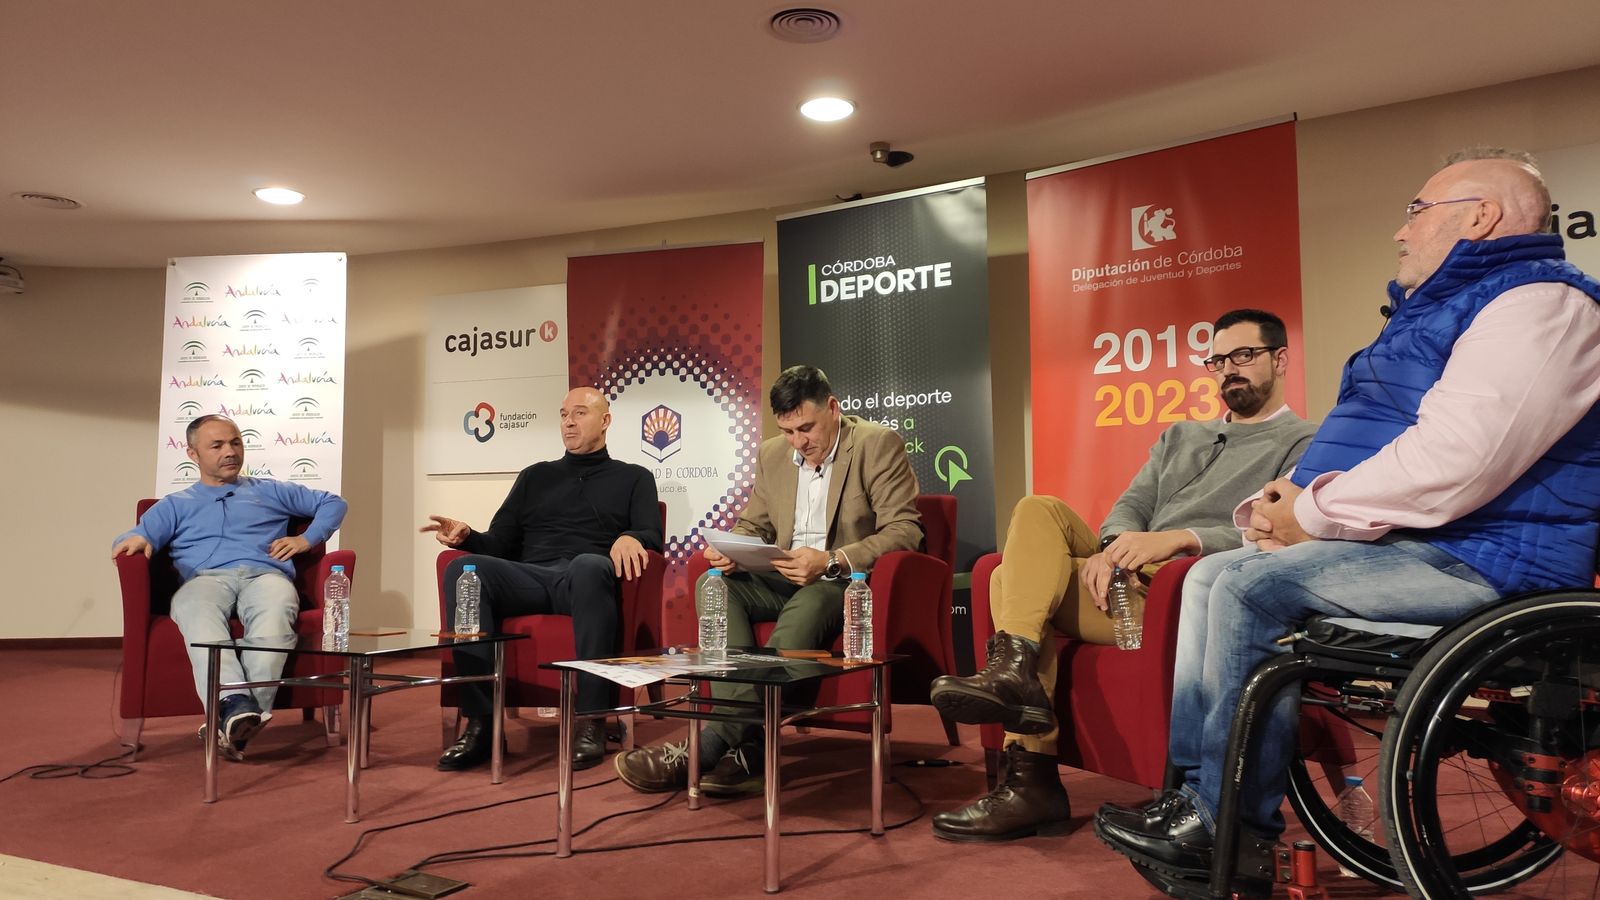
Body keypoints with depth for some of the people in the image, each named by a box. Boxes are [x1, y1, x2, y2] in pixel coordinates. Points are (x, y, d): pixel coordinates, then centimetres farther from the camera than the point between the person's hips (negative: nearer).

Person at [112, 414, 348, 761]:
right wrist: (135, 539, -11)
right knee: (197, 611, -41)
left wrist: (307, 539, 15)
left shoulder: (270, 491, 32)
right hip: (205, 579, 0)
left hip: (264, 575, 0)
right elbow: (138, 536, 15)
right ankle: (236, 705, -59)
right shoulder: (175, 505, 32)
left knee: (275, 610, -41)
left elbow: (333, 503, 32)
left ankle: (230, 722, -53)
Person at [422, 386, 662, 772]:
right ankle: (480, 721, -30)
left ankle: (592, 720, -35)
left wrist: (630, 538, -19)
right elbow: (499, 545, 22)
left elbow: (651, 536, 5)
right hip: (530, 580, 3)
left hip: (587, 580, -3)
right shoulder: (535, 476, 29)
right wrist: (466, 537, 0)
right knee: (462, 568, -28)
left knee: (589, 565, -40)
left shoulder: (633, 478, 21)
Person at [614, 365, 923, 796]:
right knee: (713, 585, -21)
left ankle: (708, 748, -37)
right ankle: (744, 742, -32)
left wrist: (831, 562, -26)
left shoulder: (879, 444, -5)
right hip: (784, 578, 6)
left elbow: (905, 530, -13)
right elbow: (753, 525, 20)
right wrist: (728, 550, -5)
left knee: (807, 605, -38)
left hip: (847, 581, -6)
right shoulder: (772, 454, 12)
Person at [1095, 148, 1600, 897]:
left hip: (1479, 555, -10)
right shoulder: (1438, 308, 21)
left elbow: (1451, 462, -28)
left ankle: (1231, 829, -11)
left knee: (1252, 589, -23)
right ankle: (1193, 788, -5)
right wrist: (1287, 502, 2)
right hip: (1406, 539, 10)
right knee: (1211, 576, 0)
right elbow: (1374, 442, 22)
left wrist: (1312, 514, -16)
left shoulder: (1536, 303, -13)